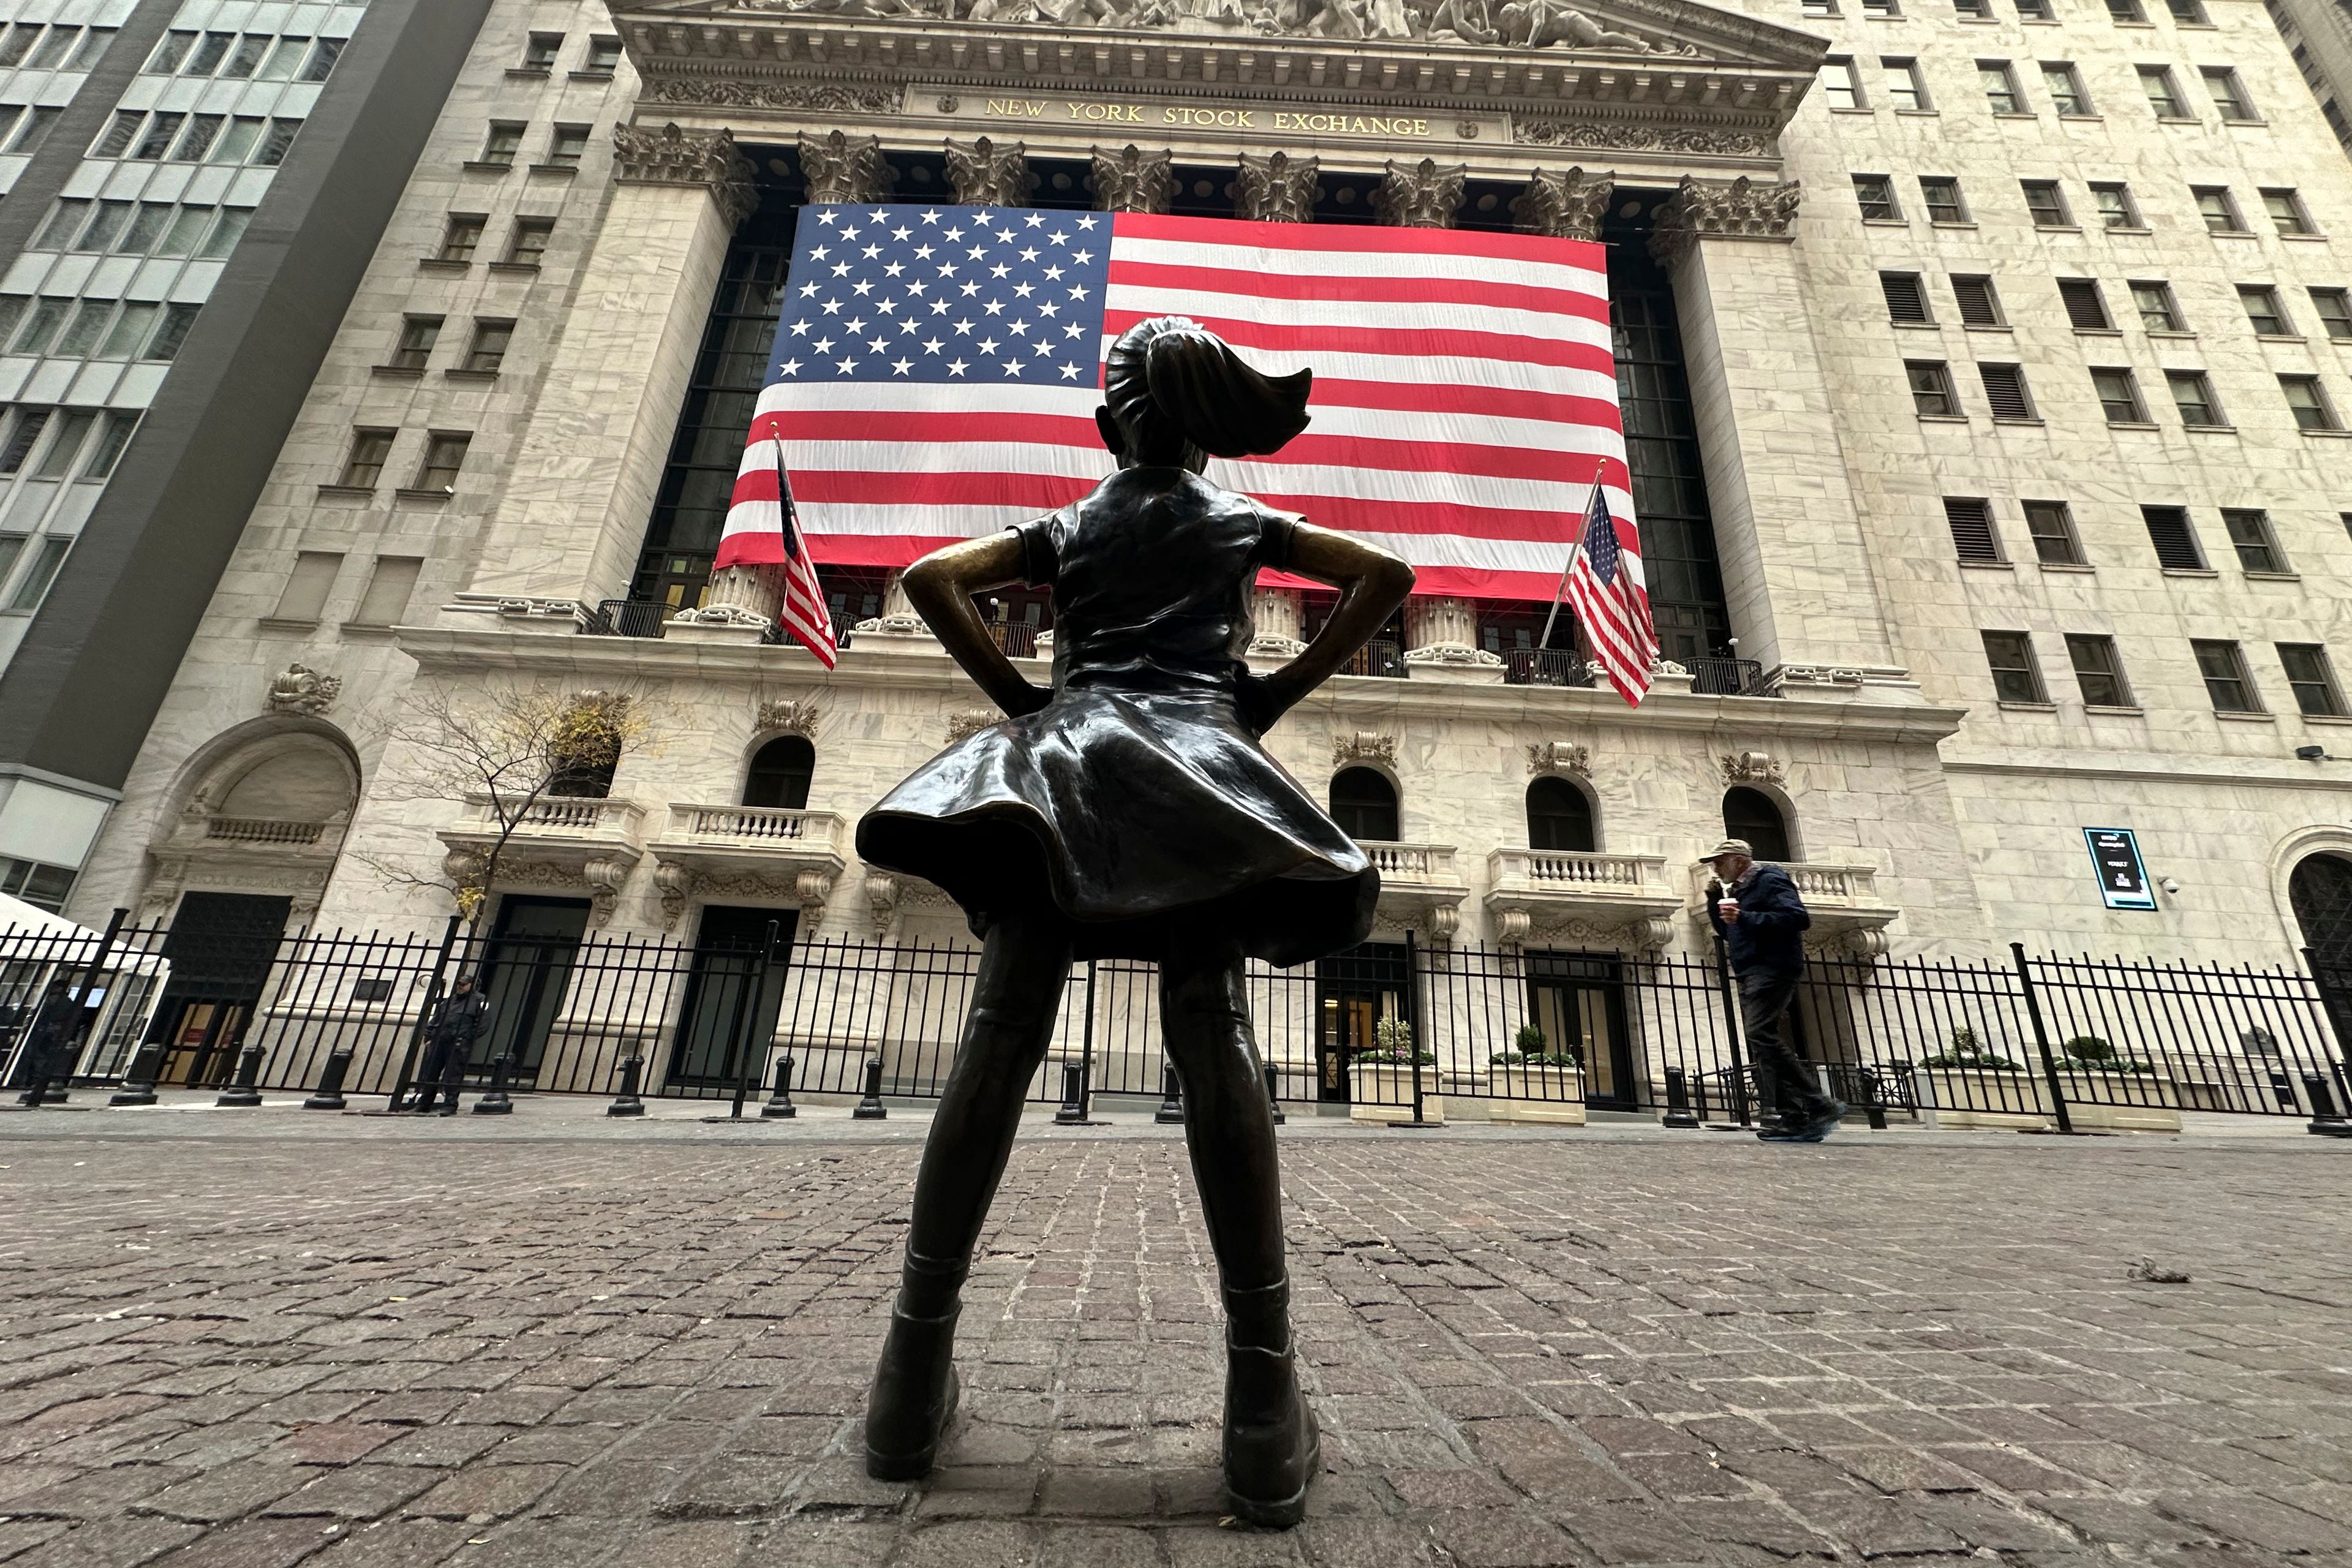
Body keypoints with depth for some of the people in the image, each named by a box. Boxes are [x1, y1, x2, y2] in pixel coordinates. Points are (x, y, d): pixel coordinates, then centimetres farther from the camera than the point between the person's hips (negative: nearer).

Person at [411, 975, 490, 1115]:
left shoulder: (479, 1000, 3)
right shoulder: (448, 1000, 22)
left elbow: (483, 1025, -4)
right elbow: (434, 1021, 24)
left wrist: (468, 1038, -10)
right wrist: (429, 1038, 12)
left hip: (459, 1045, -6)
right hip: (439, 1042, 6)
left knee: (453, 1076, -5)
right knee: (429, 1073, 8)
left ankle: (450, 1106, 1)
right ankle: (423, 1104, 18)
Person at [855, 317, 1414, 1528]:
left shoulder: (1069, 528, 24)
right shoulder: (1243, 521, 22)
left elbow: (931, 579, 15)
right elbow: (1387, 576, 17)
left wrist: (1017, 695, 13)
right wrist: (1278, 693, 11)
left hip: (1061, 753, 2)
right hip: (1196, 759, -1)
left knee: (1001, 1036, -5)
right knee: (1215, 1043, -10)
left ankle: (915, 1375, -1)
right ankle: (1263, 1390, -9)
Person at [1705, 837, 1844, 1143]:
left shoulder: (1769, 880, -6)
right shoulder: (1738, 890, 22)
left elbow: (1798, 918, -20)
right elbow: (1727, 933, 27)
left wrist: (1745, 919, -23)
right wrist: (1715, 900, 15)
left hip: (1772, 969, -10)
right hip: (1751, 974, 10)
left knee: (1761, 1035, -20)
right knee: (1761, 1043, 5)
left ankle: (1819, 1107, -17)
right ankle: (1793, 1117, 5)